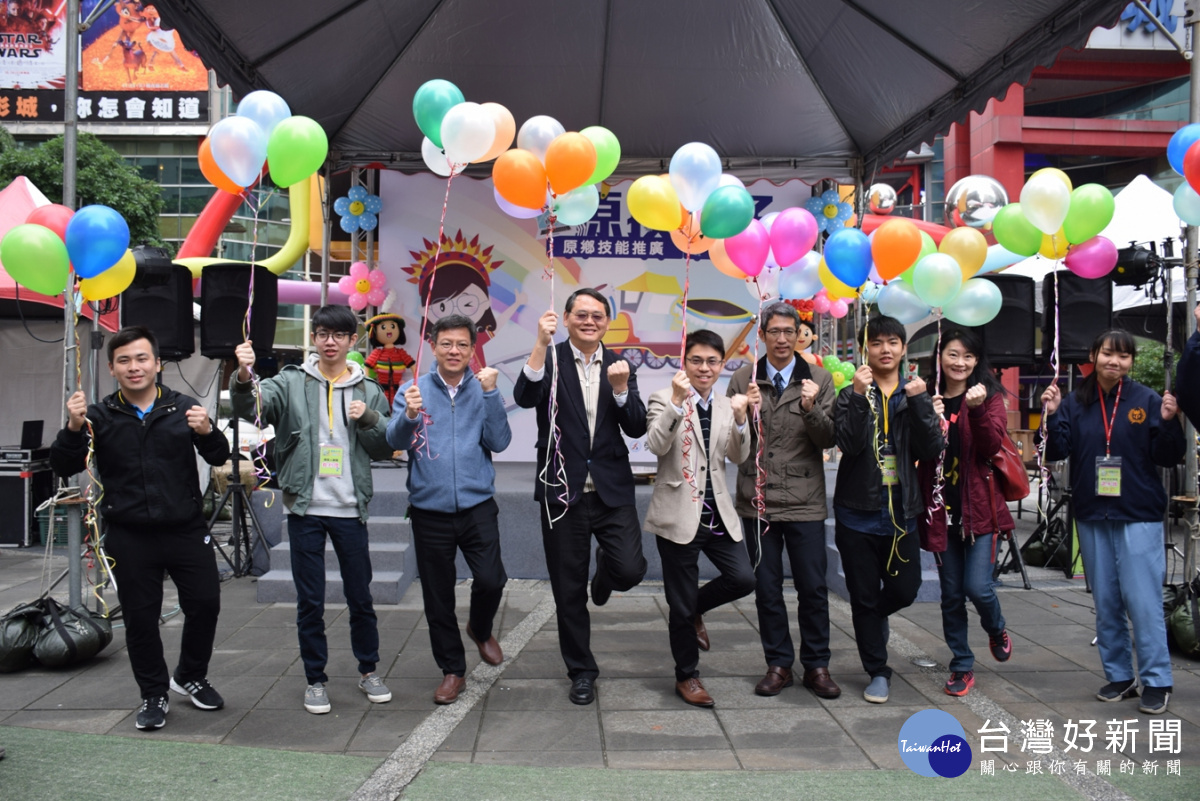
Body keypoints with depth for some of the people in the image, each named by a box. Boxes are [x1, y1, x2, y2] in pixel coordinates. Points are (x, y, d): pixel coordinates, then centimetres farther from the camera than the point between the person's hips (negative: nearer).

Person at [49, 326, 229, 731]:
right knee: (140, 617, 6)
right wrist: (73, 428, -20)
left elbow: (220, 457, -2)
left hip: (186, 530, 0)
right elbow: (64, 467, -2)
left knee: (205, 604, 4)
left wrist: (207, 432, -24)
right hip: (129, 537, 0)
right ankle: (154, 695, 24)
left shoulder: (183, 408, 1)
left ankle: (191, 676, 29)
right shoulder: (100, 416, 1)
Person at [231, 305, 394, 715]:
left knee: (360, 596, 11)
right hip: (305, 508, -1)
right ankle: (315, 679, 21)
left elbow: (386, 448, 6)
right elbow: (252, 406, -16)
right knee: (310, 601, 6)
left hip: (350, 510, 1)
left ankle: (368, 670, 28)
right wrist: (243, 378, -37)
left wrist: (368, 419, -12)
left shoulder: (368, 391, 7)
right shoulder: (292, 382, 1)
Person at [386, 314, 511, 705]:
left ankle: (480, 629, 21)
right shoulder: (414, 390, 4)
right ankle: (452, 669, 25)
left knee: (491, 580, -12)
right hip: (430, 508, 0)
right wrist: (409, 415, -28)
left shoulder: (483, 389, 4)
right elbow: (396, 441, -8)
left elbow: (499, 442, -6)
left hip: (477, 506, 0)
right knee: (438, 596, 6)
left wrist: (490, 393, -14)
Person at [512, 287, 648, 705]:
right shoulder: (550, 360, -1)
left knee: (630, 569, -13)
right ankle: (581, 671, 27)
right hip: (563, 491, -1)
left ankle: (603, 573, 25)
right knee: (568, 590, 7)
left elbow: (636, 428, -2)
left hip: (611, 490, 2)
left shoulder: (620, 367, 7)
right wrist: (542, 344, -28)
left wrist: (620, 388, -18)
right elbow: (525, 397, -21)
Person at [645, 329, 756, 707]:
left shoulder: (726, 406, 10)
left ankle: (693, 609, 27)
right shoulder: (665, 399, -6)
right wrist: (678, 401, -29)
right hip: (679, 514, -5)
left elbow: (739, 457, 4)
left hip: (717, 513, 5)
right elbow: (656, 445, -21)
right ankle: (686, 676, 25)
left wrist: (740, 418, -10)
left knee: (743, 579, -3)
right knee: (681, 603, 5)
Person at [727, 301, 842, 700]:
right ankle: (779, 664, 21)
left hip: (804, 501, -1)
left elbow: (829, 439, -2)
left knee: (813, 588, 4)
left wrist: (811, 409, -19)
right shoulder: (743, 379, 4)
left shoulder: (819, 379, 3)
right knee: (767, 589, 9)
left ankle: (816, 665, 19)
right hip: (757, 499, 1)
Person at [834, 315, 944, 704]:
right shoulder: (851, 395, -1)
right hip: (858, 511, -2)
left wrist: (917, 401, -17)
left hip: (902, 511, 2)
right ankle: (878, 672, 21)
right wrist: (860, 396, -25)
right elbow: (849, 443, -18)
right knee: (864, 596, 6)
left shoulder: (916, 394, 6)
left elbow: (932, 448, -7)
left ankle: (875, 616, 40)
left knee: (904, 589, 6)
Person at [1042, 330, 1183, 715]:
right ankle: (1119, 677, 22)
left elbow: (1167, 458, -5)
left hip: (1139, 516, -3)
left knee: (1143, 602, -5)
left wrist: (1168, 422, -21)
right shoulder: (1075, 403, 4)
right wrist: (1052, 415, -15)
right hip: (1092, 516, 4)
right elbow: (1056, 452, -2)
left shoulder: (1146, 400, -3)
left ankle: (1156, 682, 6)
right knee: (1106, 603, 11)